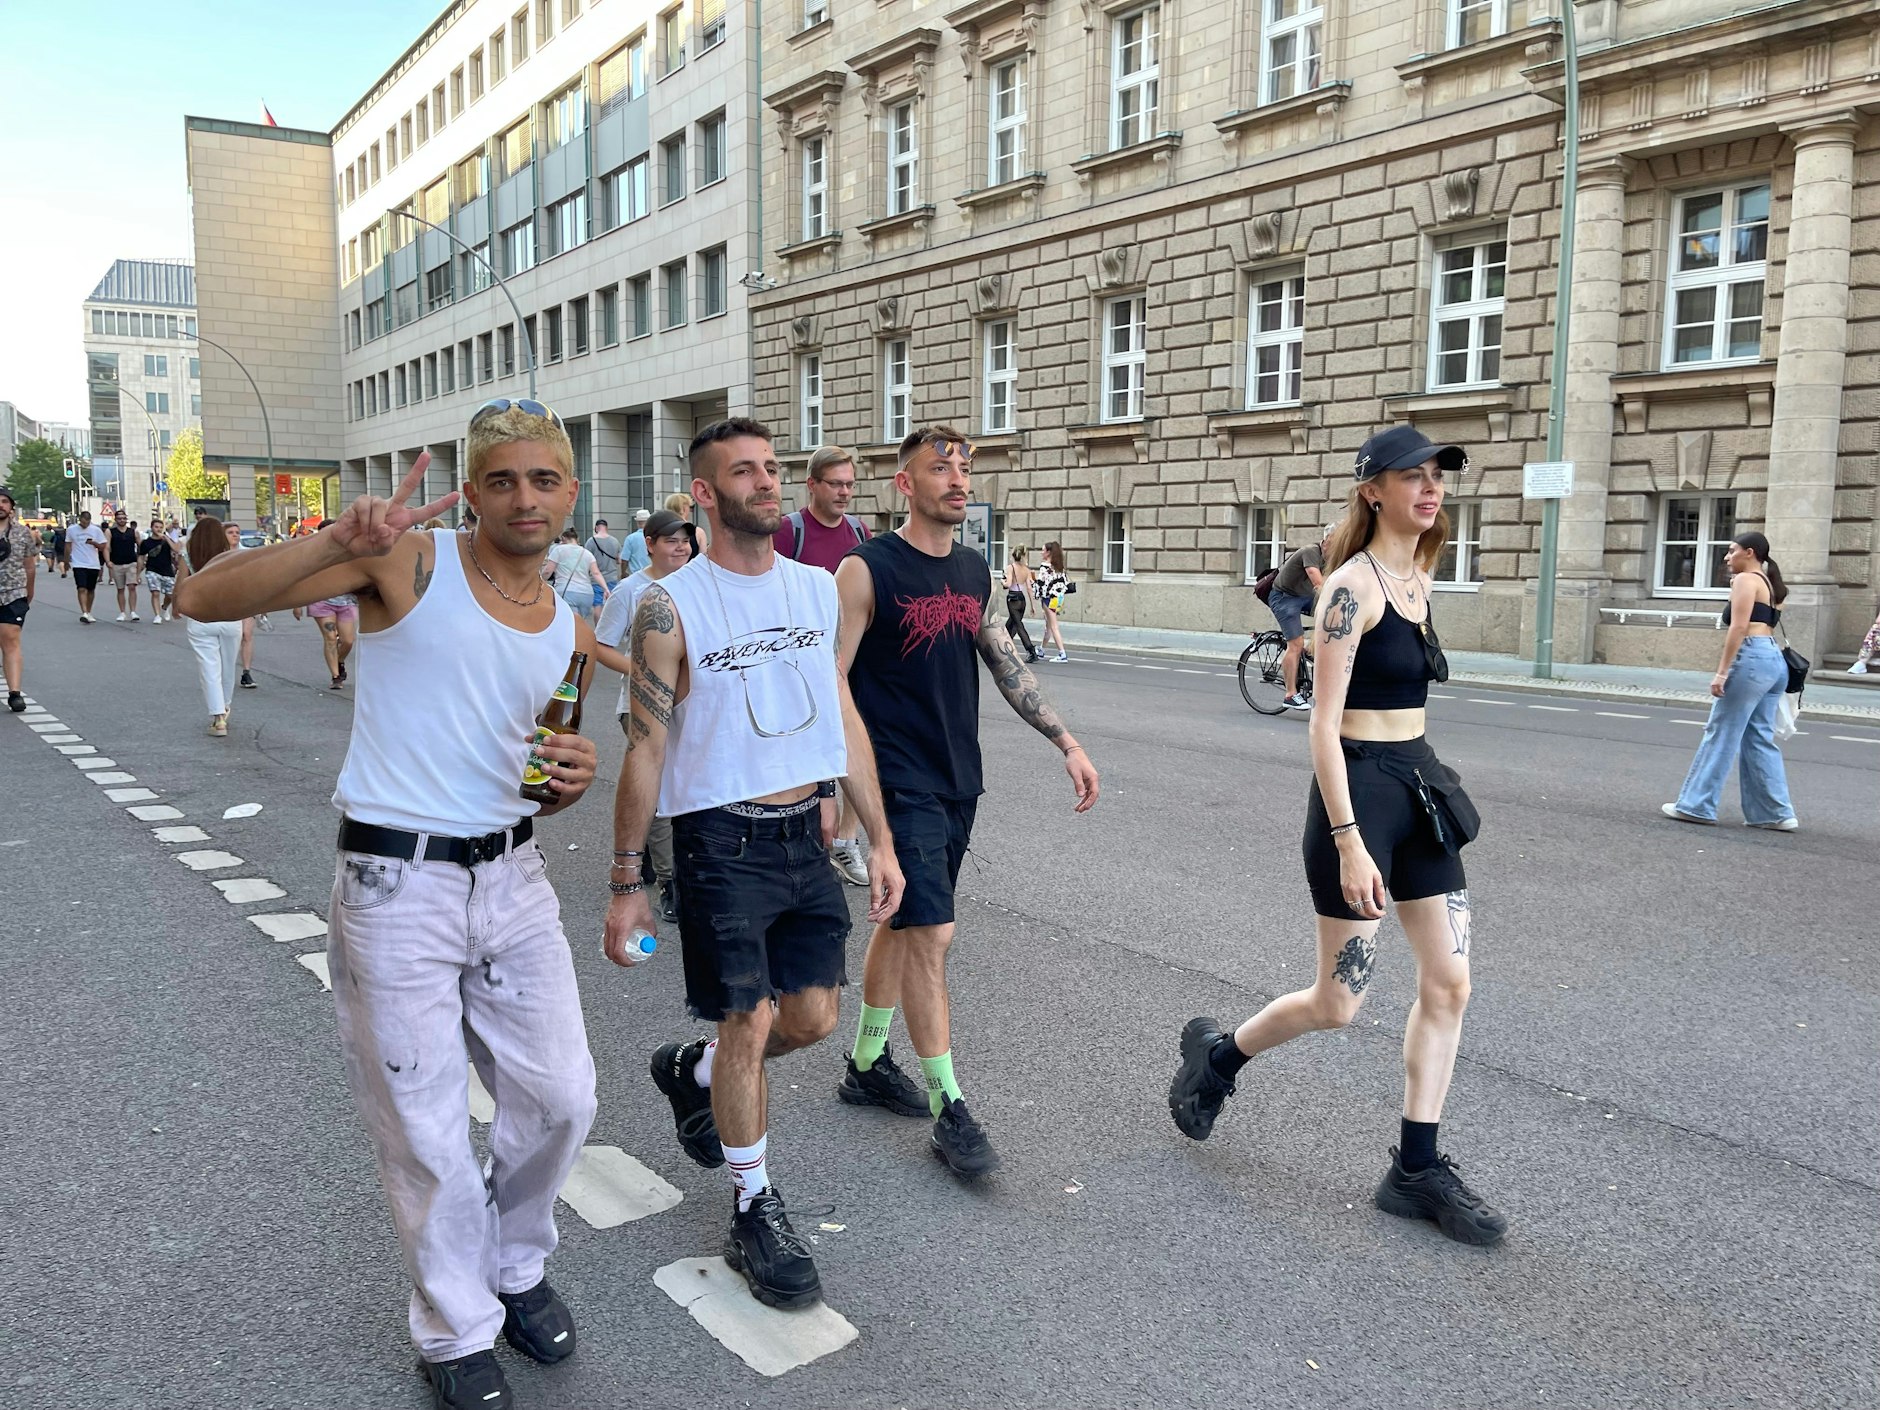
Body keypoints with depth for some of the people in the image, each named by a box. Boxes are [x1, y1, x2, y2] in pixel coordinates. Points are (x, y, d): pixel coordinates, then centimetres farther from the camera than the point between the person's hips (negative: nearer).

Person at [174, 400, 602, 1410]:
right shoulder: (411, 561, -9)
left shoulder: (572, 635, 7)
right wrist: (340, 542, -30)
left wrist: (573, 779, -5)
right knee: (427, 1130, 7)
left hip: (513, 876, 5)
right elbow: (201, 599, -16)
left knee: (560, 1098, 11)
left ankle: (515, 1267, 40)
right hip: (396, 884, -5)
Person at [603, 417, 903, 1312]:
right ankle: (754, 1213, 20)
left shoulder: (817, 588, 5)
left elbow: (844, 719, 9)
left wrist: (881, 840, 7)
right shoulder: (672, 606, -11)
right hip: (722, 838, -5)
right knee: (749, 1021, -1)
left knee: (813, 1017, 10)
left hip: (805, 833, 6)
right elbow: (645, 748, -8)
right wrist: (625, 884, -7)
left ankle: (692, 1073, 40)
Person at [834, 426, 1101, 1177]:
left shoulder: (974, 571, 9)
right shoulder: (867, 569, -11)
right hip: (901, 783, -7)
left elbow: (1008, 666, 12)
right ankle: (948, 1109, 3)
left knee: (901, 922, 17)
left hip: (958, 781, 7)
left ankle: (866, 1065, 33)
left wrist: (1068, 742, 5)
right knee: (932, 933, -8)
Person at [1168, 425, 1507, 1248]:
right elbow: (1325, 724, -18)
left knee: (1448, 983, 7)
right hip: (1360, 790, -8)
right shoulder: (1353, 583, -15)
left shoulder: (1417, 579, 10)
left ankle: (1417, 1169, 18)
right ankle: (1215, 1055, 28)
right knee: (1338, 1004, 2)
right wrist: (1348, 841, -22)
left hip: (1422, 789, 8)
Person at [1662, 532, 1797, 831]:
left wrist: (1722, 671, -18)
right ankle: (1776, 813, 8)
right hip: (1775, 661, 9)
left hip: (1751, 658, -9)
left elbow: (1739, 627, -13)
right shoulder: (1770, 585, 24)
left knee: (1721, 734, -5)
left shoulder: (1746, 580, -3)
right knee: (1759, 739, 10)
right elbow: (1765, 626, 20)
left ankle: (1696, 806, -2)